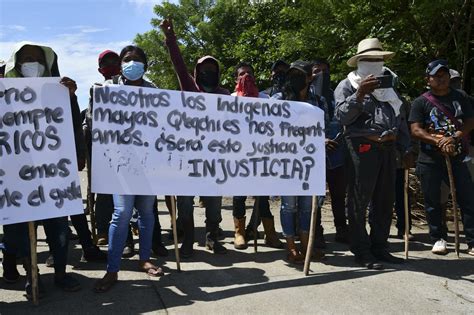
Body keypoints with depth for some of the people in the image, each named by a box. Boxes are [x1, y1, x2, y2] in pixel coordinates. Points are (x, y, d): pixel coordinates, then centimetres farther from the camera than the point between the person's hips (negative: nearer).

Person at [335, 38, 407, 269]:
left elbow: (398, 118, 25)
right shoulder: (347, 86, 1)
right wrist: (359, 94, -23)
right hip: (363, 148, -7)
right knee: (359, 201, -4)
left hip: (387, 147, 8)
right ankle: (361, 252, 4)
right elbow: (342, 116, -12)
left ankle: (379, 247, 22)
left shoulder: (386, 87, 23)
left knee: (385, 201, 11)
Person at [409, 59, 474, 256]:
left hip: (456, 157, 2)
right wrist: (438, 141, -21)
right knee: (432, 201, 6)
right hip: (430, 160, -2)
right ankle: (438, 239, 22)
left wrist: (454, 138, -15)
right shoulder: (421, 102, 1)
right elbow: (416, 130, -8)